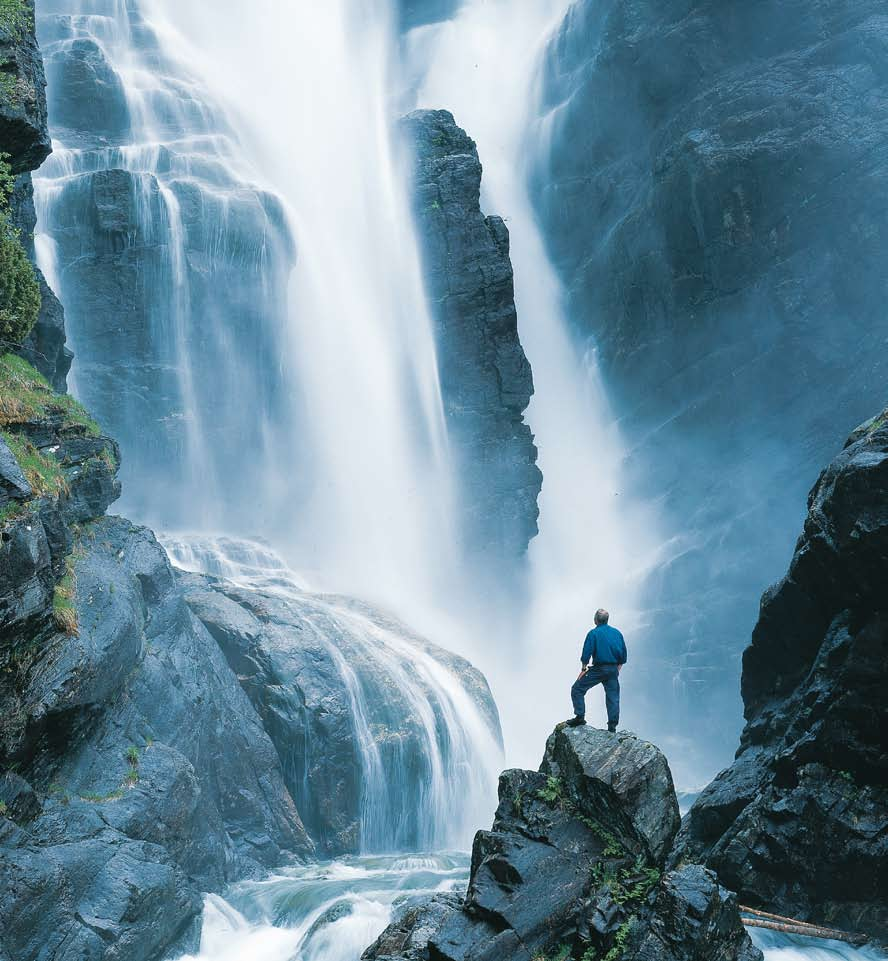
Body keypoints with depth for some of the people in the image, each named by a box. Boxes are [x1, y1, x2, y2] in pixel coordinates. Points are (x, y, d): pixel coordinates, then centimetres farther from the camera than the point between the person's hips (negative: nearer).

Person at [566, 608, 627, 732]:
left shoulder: (593, 633, -6)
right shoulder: (617, 633, 10)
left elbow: (586, 653, -10)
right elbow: (624, 656, 13)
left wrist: (583, 669, -1)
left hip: (598, 669, -5)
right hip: (613, 670, 5)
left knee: (577, 689, 6)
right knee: (613, 696, 9)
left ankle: (580, 716, -2)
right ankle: (612, 726, 6)